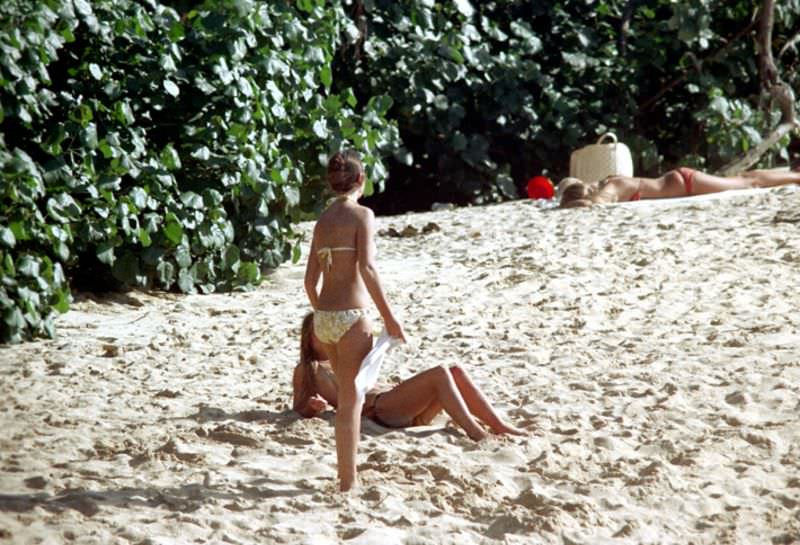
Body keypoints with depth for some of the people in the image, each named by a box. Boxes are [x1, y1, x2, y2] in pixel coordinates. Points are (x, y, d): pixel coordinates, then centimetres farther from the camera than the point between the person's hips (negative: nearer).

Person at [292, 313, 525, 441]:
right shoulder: (306, 369, 16)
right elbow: (298, 409, 9)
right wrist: (312, 406, -14)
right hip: (379, 410, -8)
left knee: (455, 371, -11)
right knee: (439, 373, -25)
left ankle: (499, 426, -19)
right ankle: (475, 434, -37)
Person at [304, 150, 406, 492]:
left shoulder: (322, 220, 11)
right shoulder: (362, 214, -8)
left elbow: (311, 280, 11)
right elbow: (366, 268, -19)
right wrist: (388, 317, -17)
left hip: (323, 318, 7)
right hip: (351, 317, -7)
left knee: (347, 396, 20)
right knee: (351, 401, 0)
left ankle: (347, 474, 27)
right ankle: (347, 482, 3)